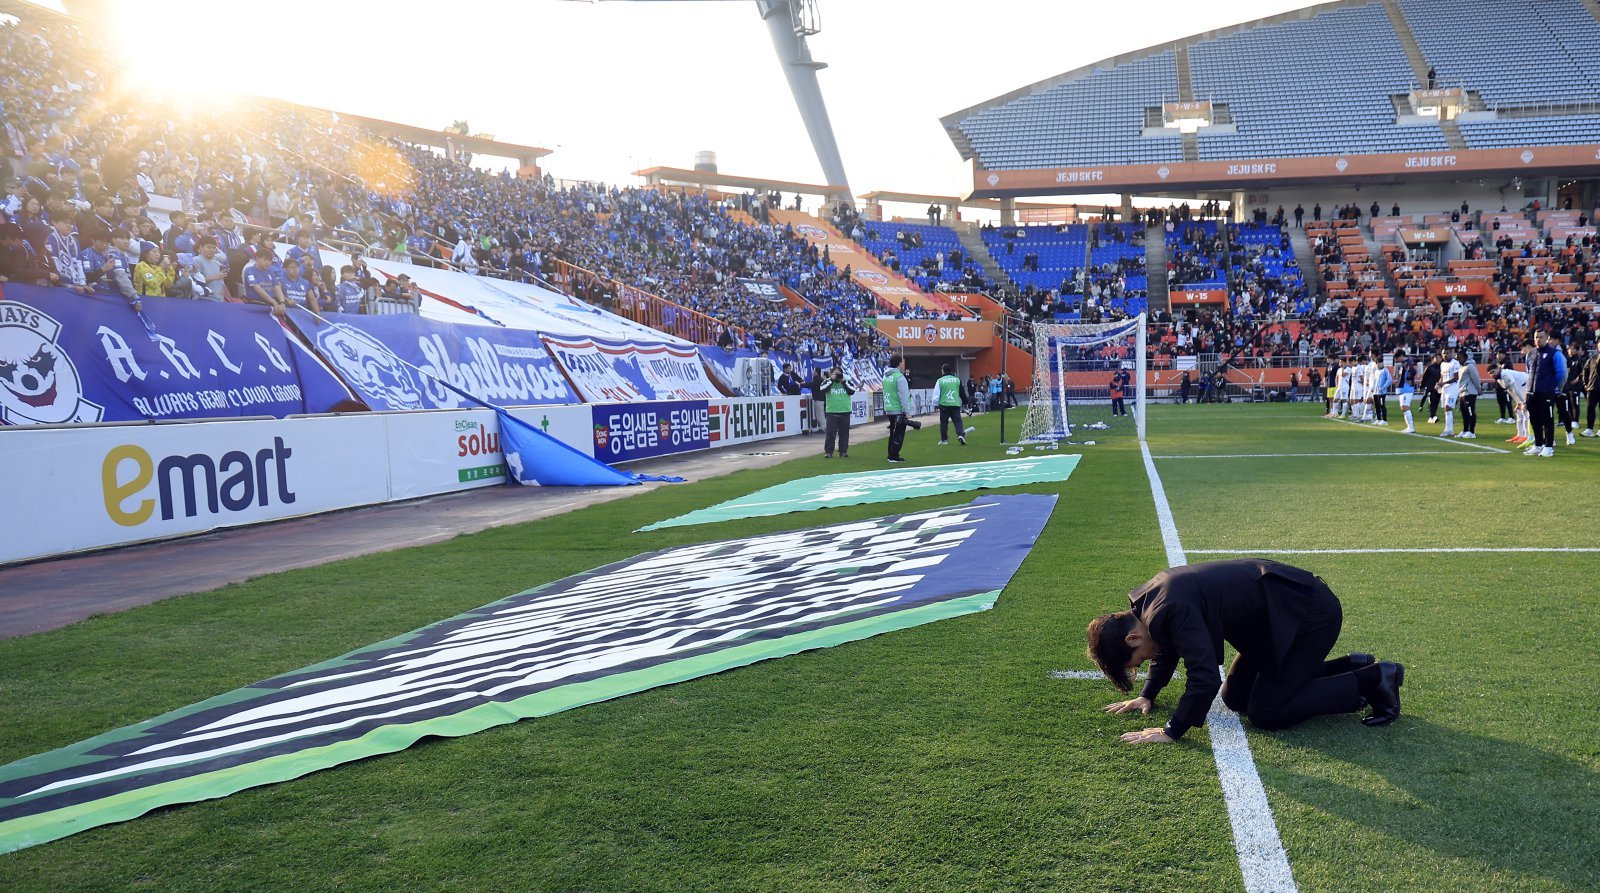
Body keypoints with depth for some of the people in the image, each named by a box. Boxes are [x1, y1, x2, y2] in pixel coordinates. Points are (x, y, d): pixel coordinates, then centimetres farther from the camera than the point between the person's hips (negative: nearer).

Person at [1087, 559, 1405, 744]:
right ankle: (1350, 668, 19)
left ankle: (1373, 679, 2)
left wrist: (1172, 731, -21)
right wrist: (1147, 695, 16)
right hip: (1288, 610, 10)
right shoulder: (1153, 595, 3)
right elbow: (1168, 648, 23)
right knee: (1236, 698, 14)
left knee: (1266, 713, -6)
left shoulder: (1170, 611, -27)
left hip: (1310, 614, -10)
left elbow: (1205, 677, -31)